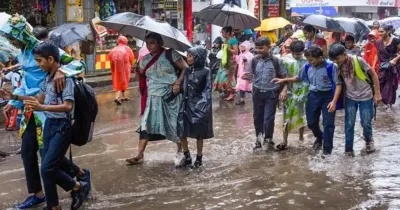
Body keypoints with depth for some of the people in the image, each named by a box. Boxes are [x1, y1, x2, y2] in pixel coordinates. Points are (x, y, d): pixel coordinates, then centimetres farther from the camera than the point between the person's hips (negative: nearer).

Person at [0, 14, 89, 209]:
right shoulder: (22, 54, 8)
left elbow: (78, 64, -20)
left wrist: (61, 71, -39)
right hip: (31, 109, 8)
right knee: (27, 152, 10)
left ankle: (82, 174, 24)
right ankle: (37, 194, 23)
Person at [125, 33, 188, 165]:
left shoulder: (171, 54, -7)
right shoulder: (145, 59, 9)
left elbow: (185, 68, -9)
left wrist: (178, 83, -18)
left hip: (171, 96, -4)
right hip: (153, 97, 4)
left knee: (175, 123, 6)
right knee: (146, 124, -5)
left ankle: (180, 150, 27)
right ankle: (140, 154, -6)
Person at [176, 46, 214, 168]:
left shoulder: (205, 71, -6)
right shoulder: (187, 71, 7)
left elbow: (207, 89, -6)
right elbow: (183, 87, 10)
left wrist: (204, 105, -14)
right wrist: (182, 102, 2)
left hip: (199, 105, -4)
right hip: (186, 104, 4)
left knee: (199, 133, 5)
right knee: (181, 131, -1)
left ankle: (199, 158, 18)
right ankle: (187, 157, 13)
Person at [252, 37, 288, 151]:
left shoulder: (276, 61, -9)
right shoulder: (254, 61, 0)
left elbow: (285, 76, -4)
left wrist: (284, 90, -13)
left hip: (271, 93, -3)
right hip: (257, 92, 4)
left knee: (268, 118, -4)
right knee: (257, 117, 11)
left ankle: (268, 139, 18)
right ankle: (259, 139, 27)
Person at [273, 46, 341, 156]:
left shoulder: (330, 67, -19)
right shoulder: (307, 67, -3)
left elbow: (338, 84, -15)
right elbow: (298, 78, 15)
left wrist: (334, 101, -23)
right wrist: (283, 80, 6)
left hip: (328, 96, -5)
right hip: (313, 95, 5)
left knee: (328, 123, -2)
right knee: (311, 122, 11)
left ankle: (327, 149, 11)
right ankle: (319, 137, 42)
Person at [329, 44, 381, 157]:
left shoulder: (358, 60, -22)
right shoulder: (338, 66, -10)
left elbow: (373, 75, -13)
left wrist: (377, 93, -10)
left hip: (365, 96, -3)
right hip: (350, 97, 3)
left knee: (366, 123, 5)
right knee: (349, 124, 2)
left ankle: (368, 140, 35)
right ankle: (349, 148, 16)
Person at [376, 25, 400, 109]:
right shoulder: (378, 42, 1)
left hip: (393, 66, -3)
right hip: (382, 66, 3)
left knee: (391, 85, 6)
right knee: (379, 84, -2)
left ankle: (389, 103, 18)